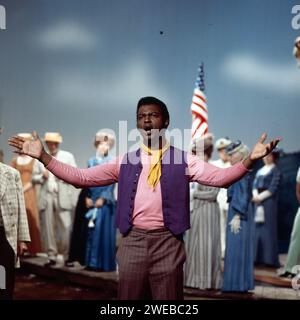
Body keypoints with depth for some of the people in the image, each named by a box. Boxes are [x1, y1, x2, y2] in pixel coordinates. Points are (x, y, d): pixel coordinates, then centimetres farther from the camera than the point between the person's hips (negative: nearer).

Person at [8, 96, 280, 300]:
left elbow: (219, 177, -9)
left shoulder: (183, 160, 3)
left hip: (167, 242, -2)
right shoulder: (125, 161, 8)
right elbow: (80, 177, 4)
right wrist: (43, 156, -5)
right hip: (133, 242, 2)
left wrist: (250, 159, -26)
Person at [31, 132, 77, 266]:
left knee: (66, 227, -8)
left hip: (63, 198, -2)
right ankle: (51, 256, 9)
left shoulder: (68, 156, 10)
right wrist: (42, 177, -6)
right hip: (46, 197, 2)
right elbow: (34, 177, 14)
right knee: (47, 228, 1)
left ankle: (68, 256, 2)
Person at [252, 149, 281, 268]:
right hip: (258, 202, 6)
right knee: (258, 228, 4)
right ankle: (258, 257, 8)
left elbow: (273, 188, -10)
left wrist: (261, 197, -14)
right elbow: (255, 185, 10)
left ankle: (270, 259, -3)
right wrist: (255, 196, -8)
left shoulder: (275, 171, -1)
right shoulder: (260, 171, 18)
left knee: (268, 229, -6)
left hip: (269, 201, -6)